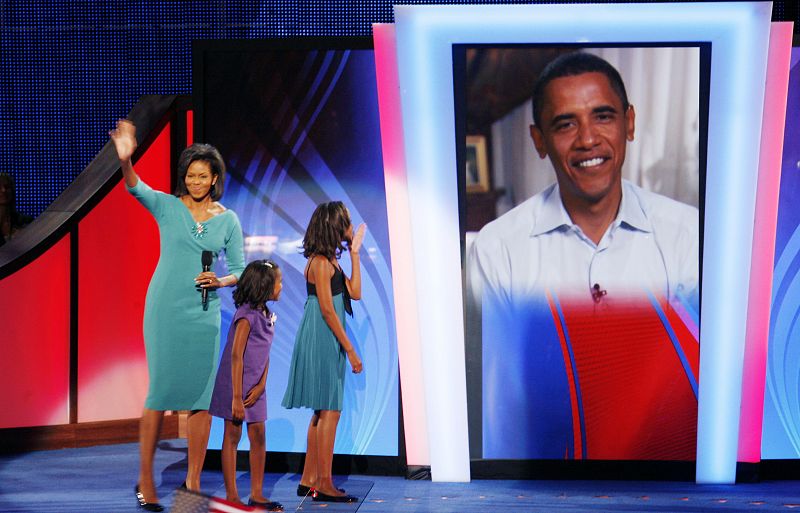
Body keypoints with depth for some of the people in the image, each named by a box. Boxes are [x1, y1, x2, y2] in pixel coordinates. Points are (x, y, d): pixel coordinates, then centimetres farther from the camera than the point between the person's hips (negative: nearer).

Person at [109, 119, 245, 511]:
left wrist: (220, 281, -11)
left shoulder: (227, 220, 8)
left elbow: (240, 270, 10)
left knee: (202, 396, 1)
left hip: (205, 314, 3)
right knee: (161, 391, -1)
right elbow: (136, 188, -19)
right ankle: (145, 479, 8)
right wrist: (125, 161, -40)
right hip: (165, 309, -3)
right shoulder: (167, 206, 0)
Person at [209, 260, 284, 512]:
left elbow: (265, 354, 8)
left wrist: (261, 385, -6)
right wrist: (237, 398, -21)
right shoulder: (247, 315, -18)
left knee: (258, 437, 8)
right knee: (232, 437, 1)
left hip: (255, 386, 8)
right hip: (235, 384, -8)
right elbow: (236, 357, -20)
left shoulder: (266, 315, 7)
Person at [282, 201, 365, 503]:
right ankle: (325, 486, -4)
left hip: (327, 342, 10)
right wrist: (350, 350, -18)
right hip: (322, 340, -10)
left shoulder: (330, 261, 13)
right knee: (330, 411, -7)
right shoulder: (320, 262, -15)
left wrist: (354, 253, 13)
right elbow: (328, 310, -18)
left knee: (322, 412, 13)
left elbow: (355, 293, 12)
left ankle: (309, 481, 18)